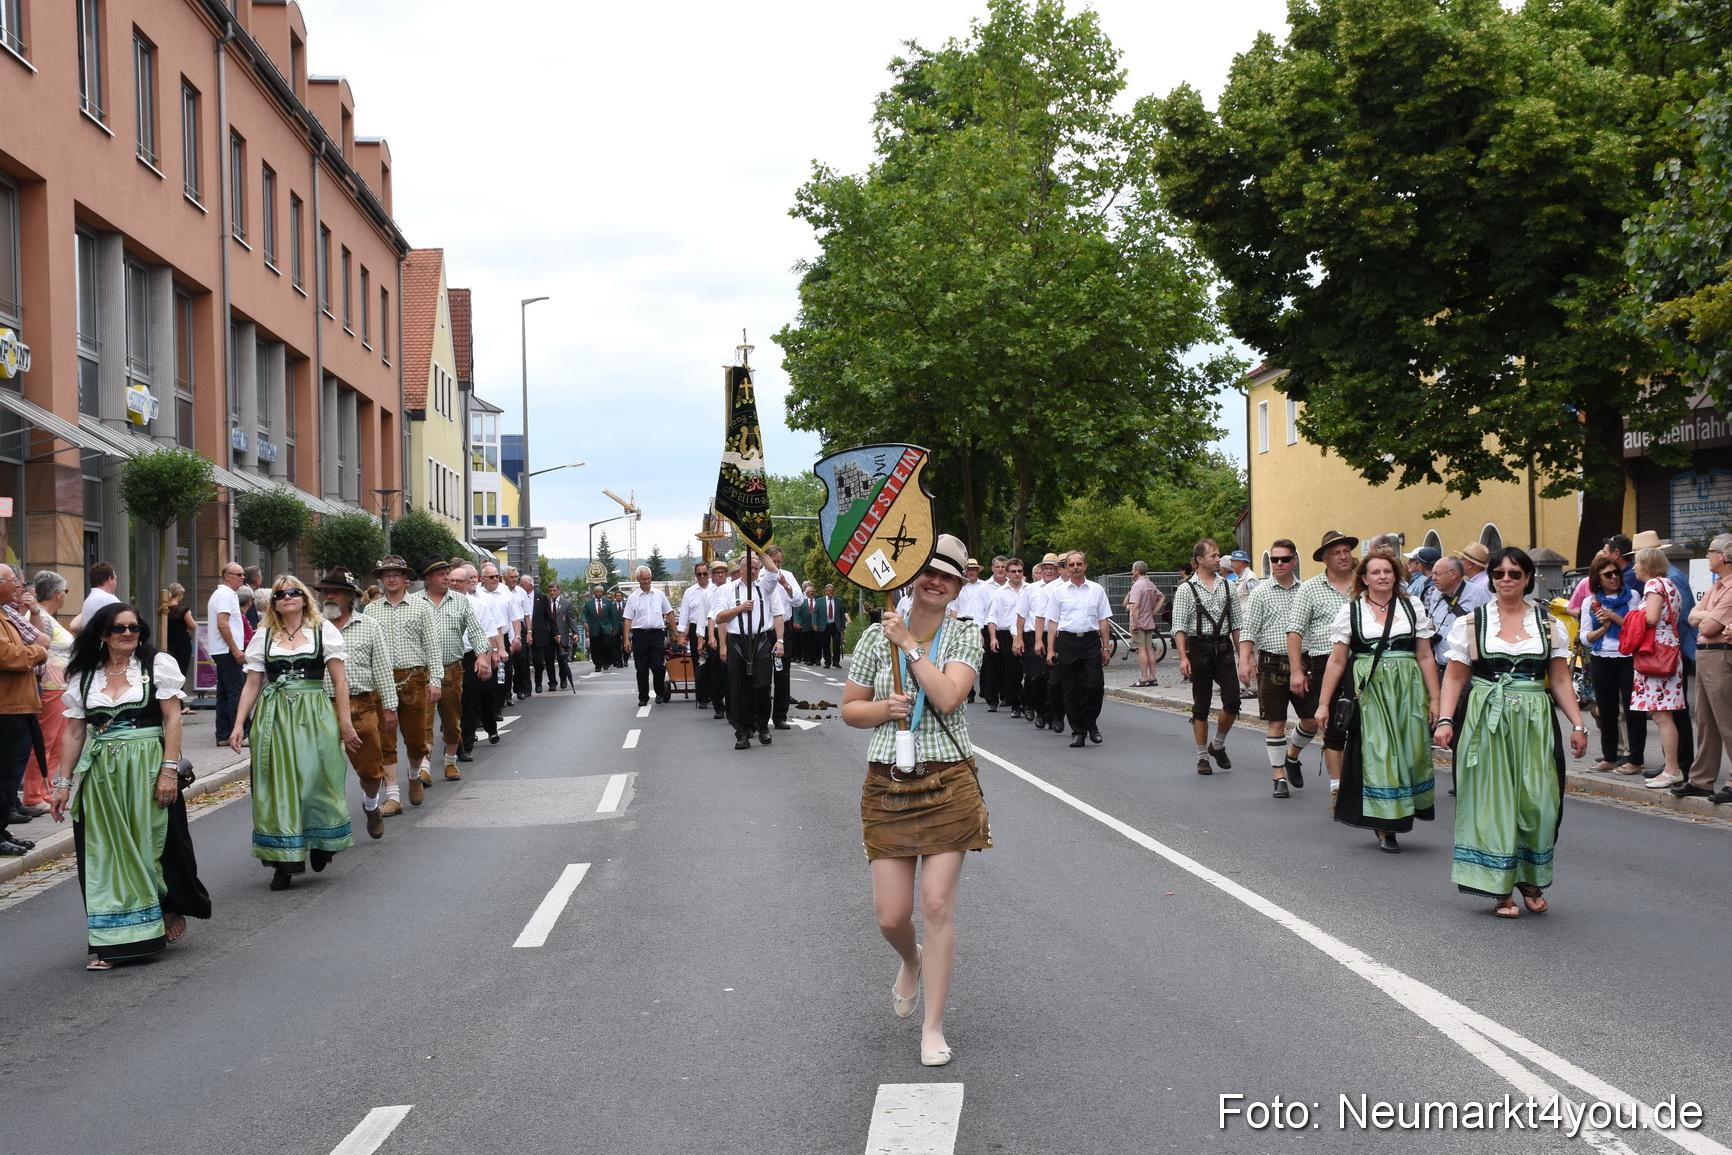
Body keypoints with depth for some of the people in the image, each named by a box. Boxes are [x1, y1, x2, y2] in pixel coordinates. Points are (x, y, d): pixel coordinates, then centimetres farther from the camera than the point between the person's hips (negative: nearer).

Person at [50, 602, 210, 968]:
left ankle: (171, 911, 28)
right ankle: (111, 941, 6)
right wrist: (63, 783, 6)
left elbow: (173, 719, -4)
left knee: (152, 844, 4)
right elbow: (74, 733, 11)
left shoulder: (157, 665, 1)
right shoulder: (84, 677, 10)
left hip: (147, 769, -3)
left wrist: (169, 770, -12)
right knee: (105, 853, 2)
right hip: (100, 774, 3)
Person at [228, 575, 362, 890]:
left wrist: (345, 724, -4)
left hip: (315, 717, -2)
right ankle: (283, 863, 5)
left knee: (316, 781, -3)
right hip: (274, 719, 2)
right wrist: (238, 725, -1)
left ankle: (322, 846, 20)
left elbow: (340, 682, 2)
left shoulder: (323, 631, 5)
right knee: (278, 788, 0)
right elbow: (252, 685, 9)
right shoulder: (263, 637, 10)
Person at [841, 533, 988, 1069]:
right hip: (887, 786, 2)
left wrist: (910, 646, -14)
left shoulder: (964, 638, 0)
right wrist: (884, 709, -10)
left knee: (938, 906, -4)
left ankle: (933, 1027, 9)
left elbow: (947, 697, -17)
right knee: (891, 915, 1)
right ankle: (912, 961, 39)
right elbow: (850, 709, 9)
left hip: (948, 783, -1)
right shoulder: (876, 637, 3)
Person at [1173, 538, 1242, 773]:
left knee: (1232, 700, -4)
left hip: (1224, 647, 3)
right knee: (1201, 705, 4)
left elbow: (1236, 622, 13)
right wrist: (1183, 657, -16)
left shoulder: (1227, 586, 9)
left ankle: (1218, 745, 19)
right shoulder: (1186, 589, -3)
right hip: (1199, 646, -3)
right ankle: (1202, 756, 14)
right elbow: (1179, 626, -6)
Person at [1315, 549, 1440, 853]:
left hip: (1407, 691, 2)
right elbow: (1337, 661, 4)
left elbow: (1425, 657, 9)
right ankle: (1384, 828, 3)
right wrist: (1323, 703, 0)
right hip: (1368, 690, -2)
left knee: (1411, 753, 1)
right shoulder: (1350, 611, 4)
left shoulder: (1412, 606, 9)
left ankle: (1403, 814, 18)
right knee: (1376, 755, -3)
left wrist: (1434, 699, 4)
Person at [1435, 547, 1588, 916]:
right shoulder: (1472, 622, 5)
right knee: (1493, 801, -1)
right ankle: (1501, 889, 7)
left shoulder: (1548, 624, 9)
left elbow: (1561, 680, 11)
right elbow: (1455, 678, 4)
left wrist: (1577, 724, 3)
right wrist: (1445, 720, -8)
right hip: (1486, 721, -1)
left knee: (1537, 801, -3)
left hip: (1535, 721, 1)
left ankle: (1530, 879, 17)